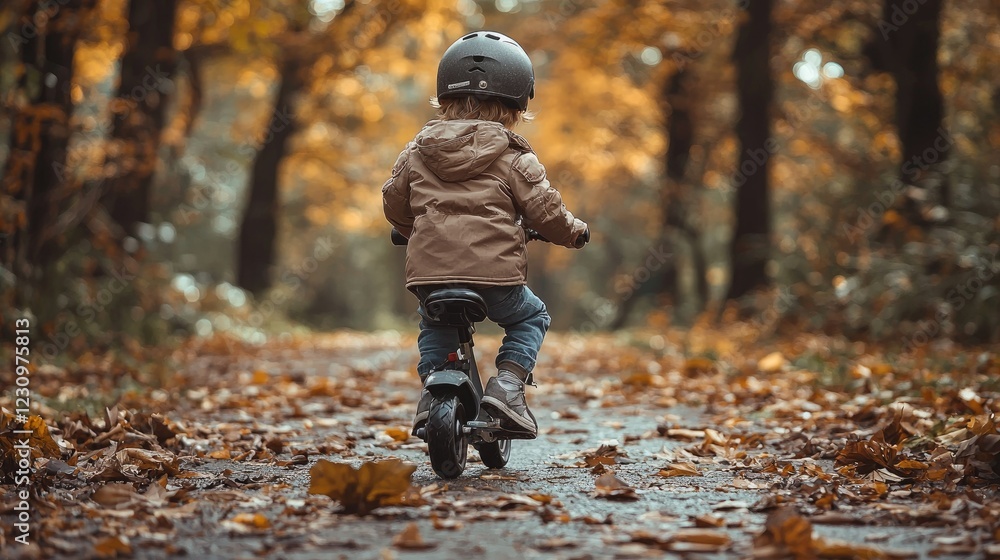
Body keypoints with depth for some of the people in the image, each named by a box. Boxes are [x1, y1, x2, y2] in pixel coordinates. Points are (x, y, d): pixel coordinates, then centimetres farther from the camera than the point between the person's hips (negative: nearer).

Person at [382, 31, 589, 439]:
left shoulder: (417, 152, 12)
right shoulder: (512, 159, 3)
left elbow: (394, 203, 18)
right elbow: (544, 210, 1)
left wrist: (411, 230, 39)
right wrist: (574, 232, 21)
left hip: (428, 270, 3)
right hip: (494, 271, -3)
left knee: (433, 327, 32)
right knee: (530, 318, 22)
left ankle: (431, 389, 10)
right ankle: (507, 383, 1)